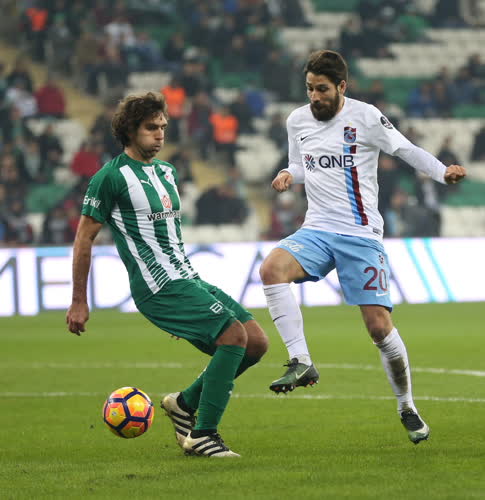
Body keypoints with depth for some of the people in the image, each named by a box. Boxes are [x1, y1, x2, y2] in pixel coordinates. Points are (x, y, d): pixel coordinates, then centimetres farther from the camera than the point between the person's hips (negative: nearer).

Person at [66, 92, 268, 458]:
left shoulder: (167, 171, 18)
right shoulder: (111, 177, -6)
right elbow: (84, 238, -3)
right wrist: (79, 302, -3)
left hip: (189, 279, 9)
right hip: (160, 287, -8)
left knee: (256, 342, -1)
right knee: (234, 334, -22)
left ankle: (186, 403, 15)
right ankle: (202, 435, -16)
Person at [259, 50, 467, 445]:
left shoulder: (365, 117, -7)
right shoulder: (298, 120, 8)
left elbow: (407, 150, 2)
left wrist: (443, 172, -12)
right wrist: (288, 175, 0)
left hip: (361, 235, -4)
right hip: (317, 230, 4)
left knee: (379, 326, -6)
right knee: (271, 269, -27)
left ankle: (408, 408, 13)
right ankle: (302, 363, -21)